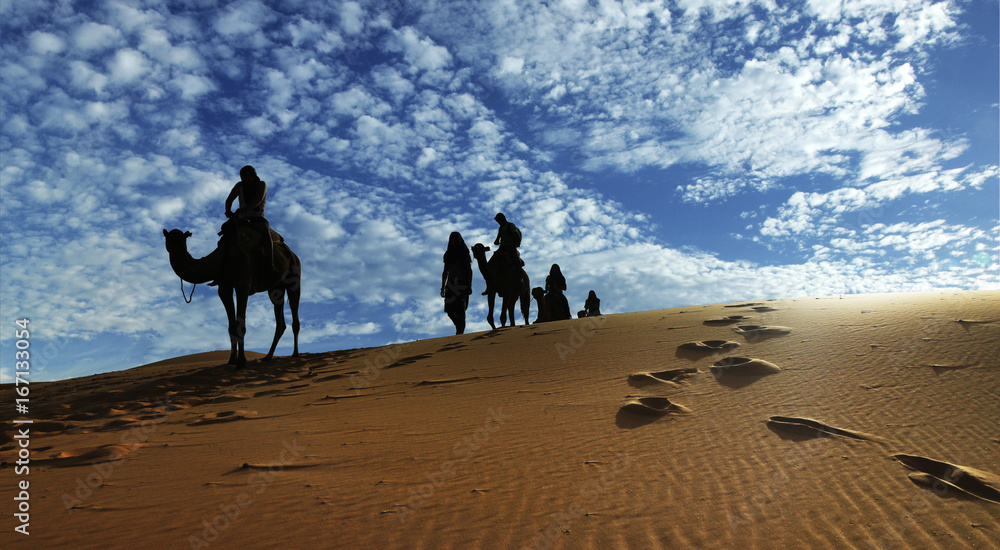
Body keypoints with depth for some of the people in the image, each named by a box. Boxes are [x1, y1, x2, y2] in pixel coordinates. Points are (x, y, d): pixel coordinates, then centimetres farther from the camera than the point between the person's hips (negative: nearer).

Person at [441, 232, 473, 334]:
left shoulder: (464, 253, 1)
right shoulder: (448, 254, 11)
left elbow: (469, 270, -1)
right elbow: (445, 271, 14)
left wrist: (469, 286, -8)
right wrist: (443, 287, 11)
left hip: (462, 284, -3)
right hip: (451, 285, 4)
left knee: (460, 310, -12)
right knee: (450, 310, 0)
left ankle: (460, 331, -6)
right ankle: (460, 327, 23)